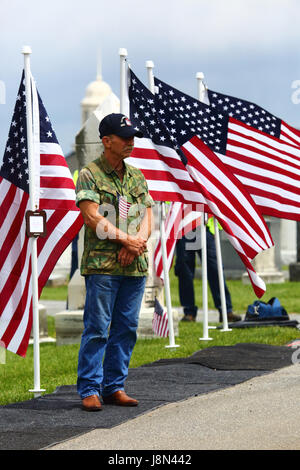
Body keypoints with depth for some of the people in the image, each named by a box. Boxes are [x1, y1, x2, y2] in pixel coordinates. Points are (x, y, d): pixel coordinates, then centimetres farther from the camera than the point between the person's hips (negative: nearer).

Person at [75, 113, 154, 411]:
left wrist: (136, 243, -7)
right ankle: (90, 390, 0)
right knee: (96, 329, -5)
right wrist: (127, 239, -14)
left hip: (135, 265, 6)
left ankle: (114, 387, 14)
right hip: (102, 264, -6)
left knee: (126, 329, 7)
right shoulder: (90, 175, -3)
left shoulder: (136, 176, 16)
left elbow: (147, 216, 12)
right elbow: (93, 217, -12)